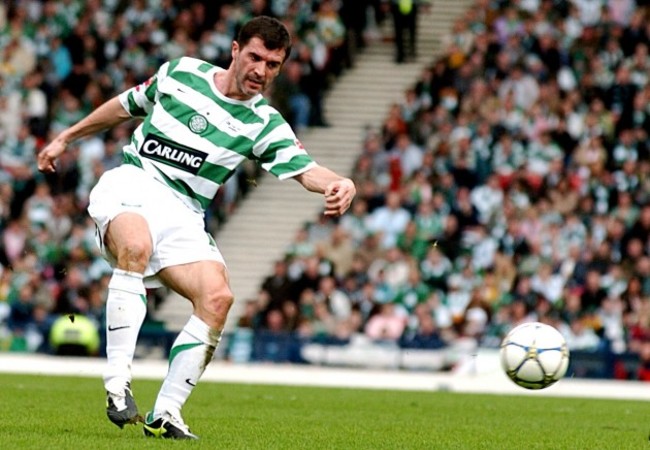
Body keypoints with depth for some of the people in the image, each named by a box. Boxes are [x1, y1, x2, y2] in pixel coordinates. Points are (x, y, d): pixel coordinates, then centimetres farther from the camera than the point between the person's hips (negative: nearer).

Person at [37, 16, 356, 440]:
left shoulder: (265, 123, 4)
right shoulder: (180, 72, 7)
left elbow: (306, 169, -10)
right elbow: (126, 104, 23)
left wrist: (338, 183, -33)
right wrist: (66, 137, 31)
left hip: (183, 213, 2)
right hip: (128, 184, -2)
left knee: (218, 296, -23)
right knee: (136, 245, -37)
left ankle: (165, 413, -14)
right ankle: (118, 384, -40)